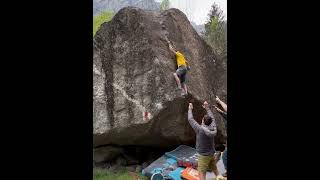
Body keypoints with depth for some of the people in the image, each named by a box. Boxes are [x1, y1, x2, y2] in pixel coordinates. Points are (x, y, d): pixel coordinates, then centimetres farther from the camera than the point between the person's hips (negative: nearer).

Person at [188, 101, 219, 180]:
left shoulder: (200, 129, -23)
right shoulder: (213, 128, -8)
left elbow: (190, 119, -14)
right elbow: (212, 118, 10)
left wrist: (190, 109, 0)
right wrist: (207, 108, 19)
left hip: (204, 155, -6)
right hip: (211, 154, 6)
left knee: (202, 173, -1)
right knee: (215, 170, 24)